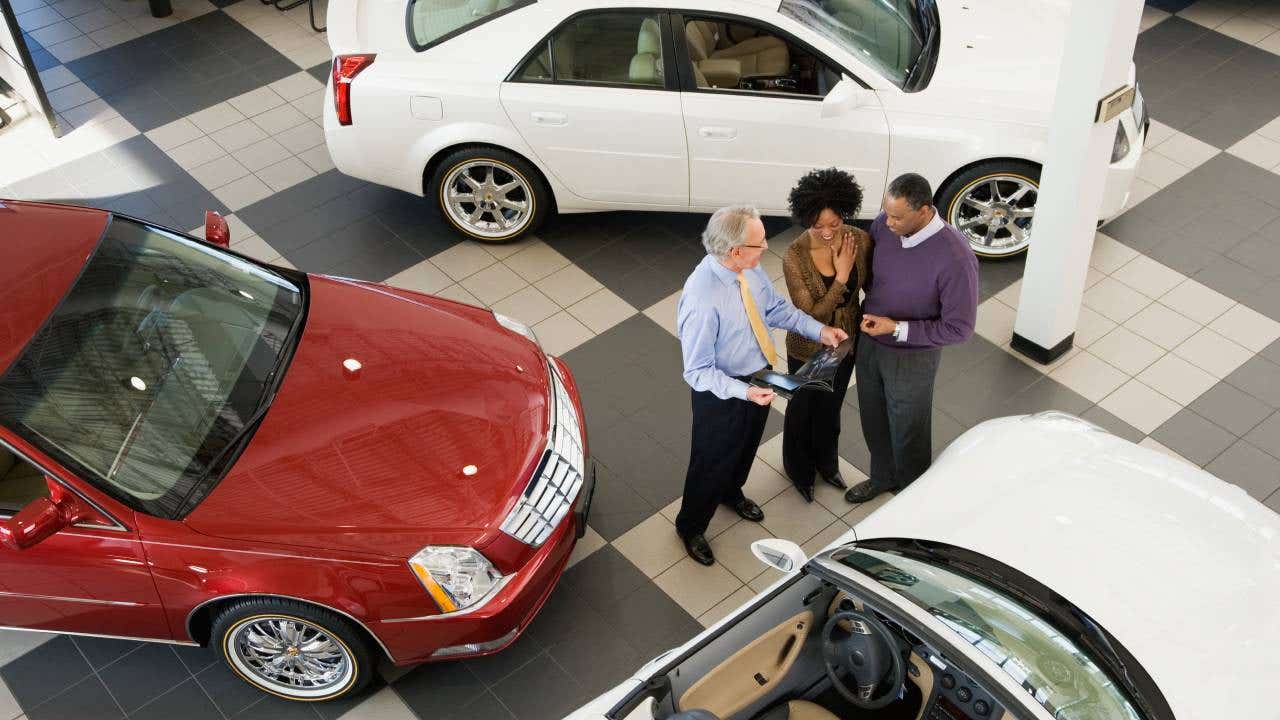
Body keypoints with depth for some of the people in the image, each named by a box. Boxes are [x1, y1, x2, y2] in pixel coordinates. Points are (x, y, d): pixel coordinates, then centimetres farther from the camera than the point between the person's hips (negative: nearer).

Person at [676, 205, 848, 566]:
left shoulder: (750, 268, -16)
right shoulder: (701, 299, -38)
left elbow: (776, 306, 4)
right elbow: (698, 372, -30)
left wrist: (819, 330, -6)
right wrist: (744, 391, -42)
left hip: (759, 378, 7)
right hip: (722, 392, -7)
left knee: (747, 444, 32)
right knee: (713, 461, 16)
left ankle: (731, 492, 64)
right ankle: (690, 527, 45)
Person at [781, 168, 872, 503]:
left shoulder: (861, 241, -19)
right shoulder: (795, 257, -30)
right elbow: (810, 317, -28)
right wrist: (841, 277, -32)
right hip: (808, 348, -3)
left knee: (830, 407, 28)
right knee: (803, 410, 22)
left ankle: (826, 462, 56)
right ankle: (799, 469, 50)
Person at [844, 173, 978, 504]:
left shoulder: (955, 259, -32)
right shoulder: (883, 225, -15)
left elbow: (959, 328, -23)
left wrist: (897, 328, -25)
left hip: (911, 358, -5)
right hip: (869, 343, 5)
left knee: (907, 432, 17)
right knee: (873, 421, 26)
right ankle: (882, 477, 54)